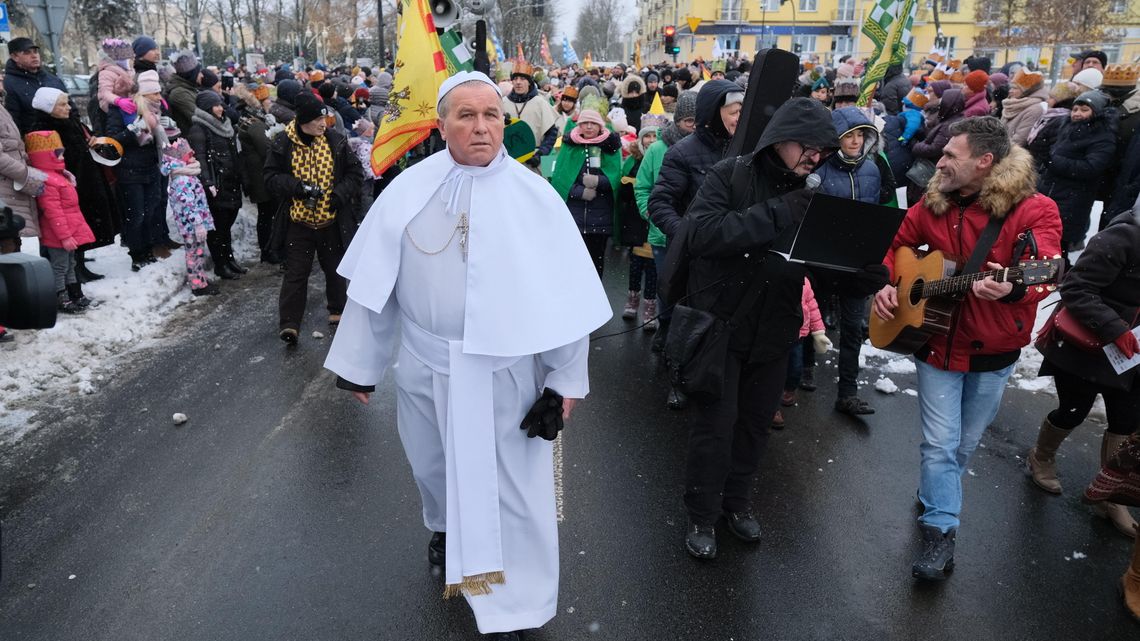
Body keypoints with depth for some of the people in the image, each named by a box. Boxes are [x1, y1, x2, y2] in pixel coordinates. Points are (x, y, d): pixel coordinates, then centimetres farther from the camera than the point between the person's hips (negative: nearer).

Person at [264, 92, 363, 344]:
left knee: (334, 267, 16)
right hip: (299, 220, -1)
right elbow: (271, 177, -4)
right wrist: (299, 186, -20)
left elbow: (353, 172, 3)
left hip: (332, 218, 2)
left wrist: (341, 194, -13)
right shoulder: (283, 143, -7)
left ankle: (337, 309, 35)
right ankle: (289, 323, 3)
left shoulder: (335, 140, -4)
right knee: (296, 272, 0)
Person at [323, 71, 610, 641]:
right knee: (434, 467, 24)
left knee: (510, 487, 5)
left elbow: (567, 293, -6)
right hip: (426, 365, 3)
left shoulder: (535, 196, -9)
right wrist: (360, 362, 5)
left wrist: (565, 381, -5)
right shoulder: (409, 190, -6)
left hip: (507, 370, -2)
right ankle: (445, 528, 57)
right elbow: (374, 281, 1)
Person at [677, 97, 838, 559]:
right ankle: (702, 516, 20)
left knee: (756, 422, 15)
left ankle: (737, 501, 36)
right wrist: (777, 214, -29)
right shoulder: (730, 175, -11)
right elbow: (700, 232, -27)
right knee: (715, 423, 1)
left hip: (774, 328, 5)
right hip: (721, 321, -5)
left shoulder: (809, 191, 6)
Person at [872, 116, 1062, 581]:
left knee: (964, 444, 17)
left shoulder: (1034, 211, -14)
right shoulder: (933, 203, -2)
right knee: (940, 443, -1)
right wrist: (885, 283, -6)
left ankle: (933, 495, 43)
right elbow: (897, 245, 13)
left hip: (994, 352, -1)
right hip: (937, 344, 1)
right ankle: (940, 531, 9)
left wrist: (1013, 289, -50)